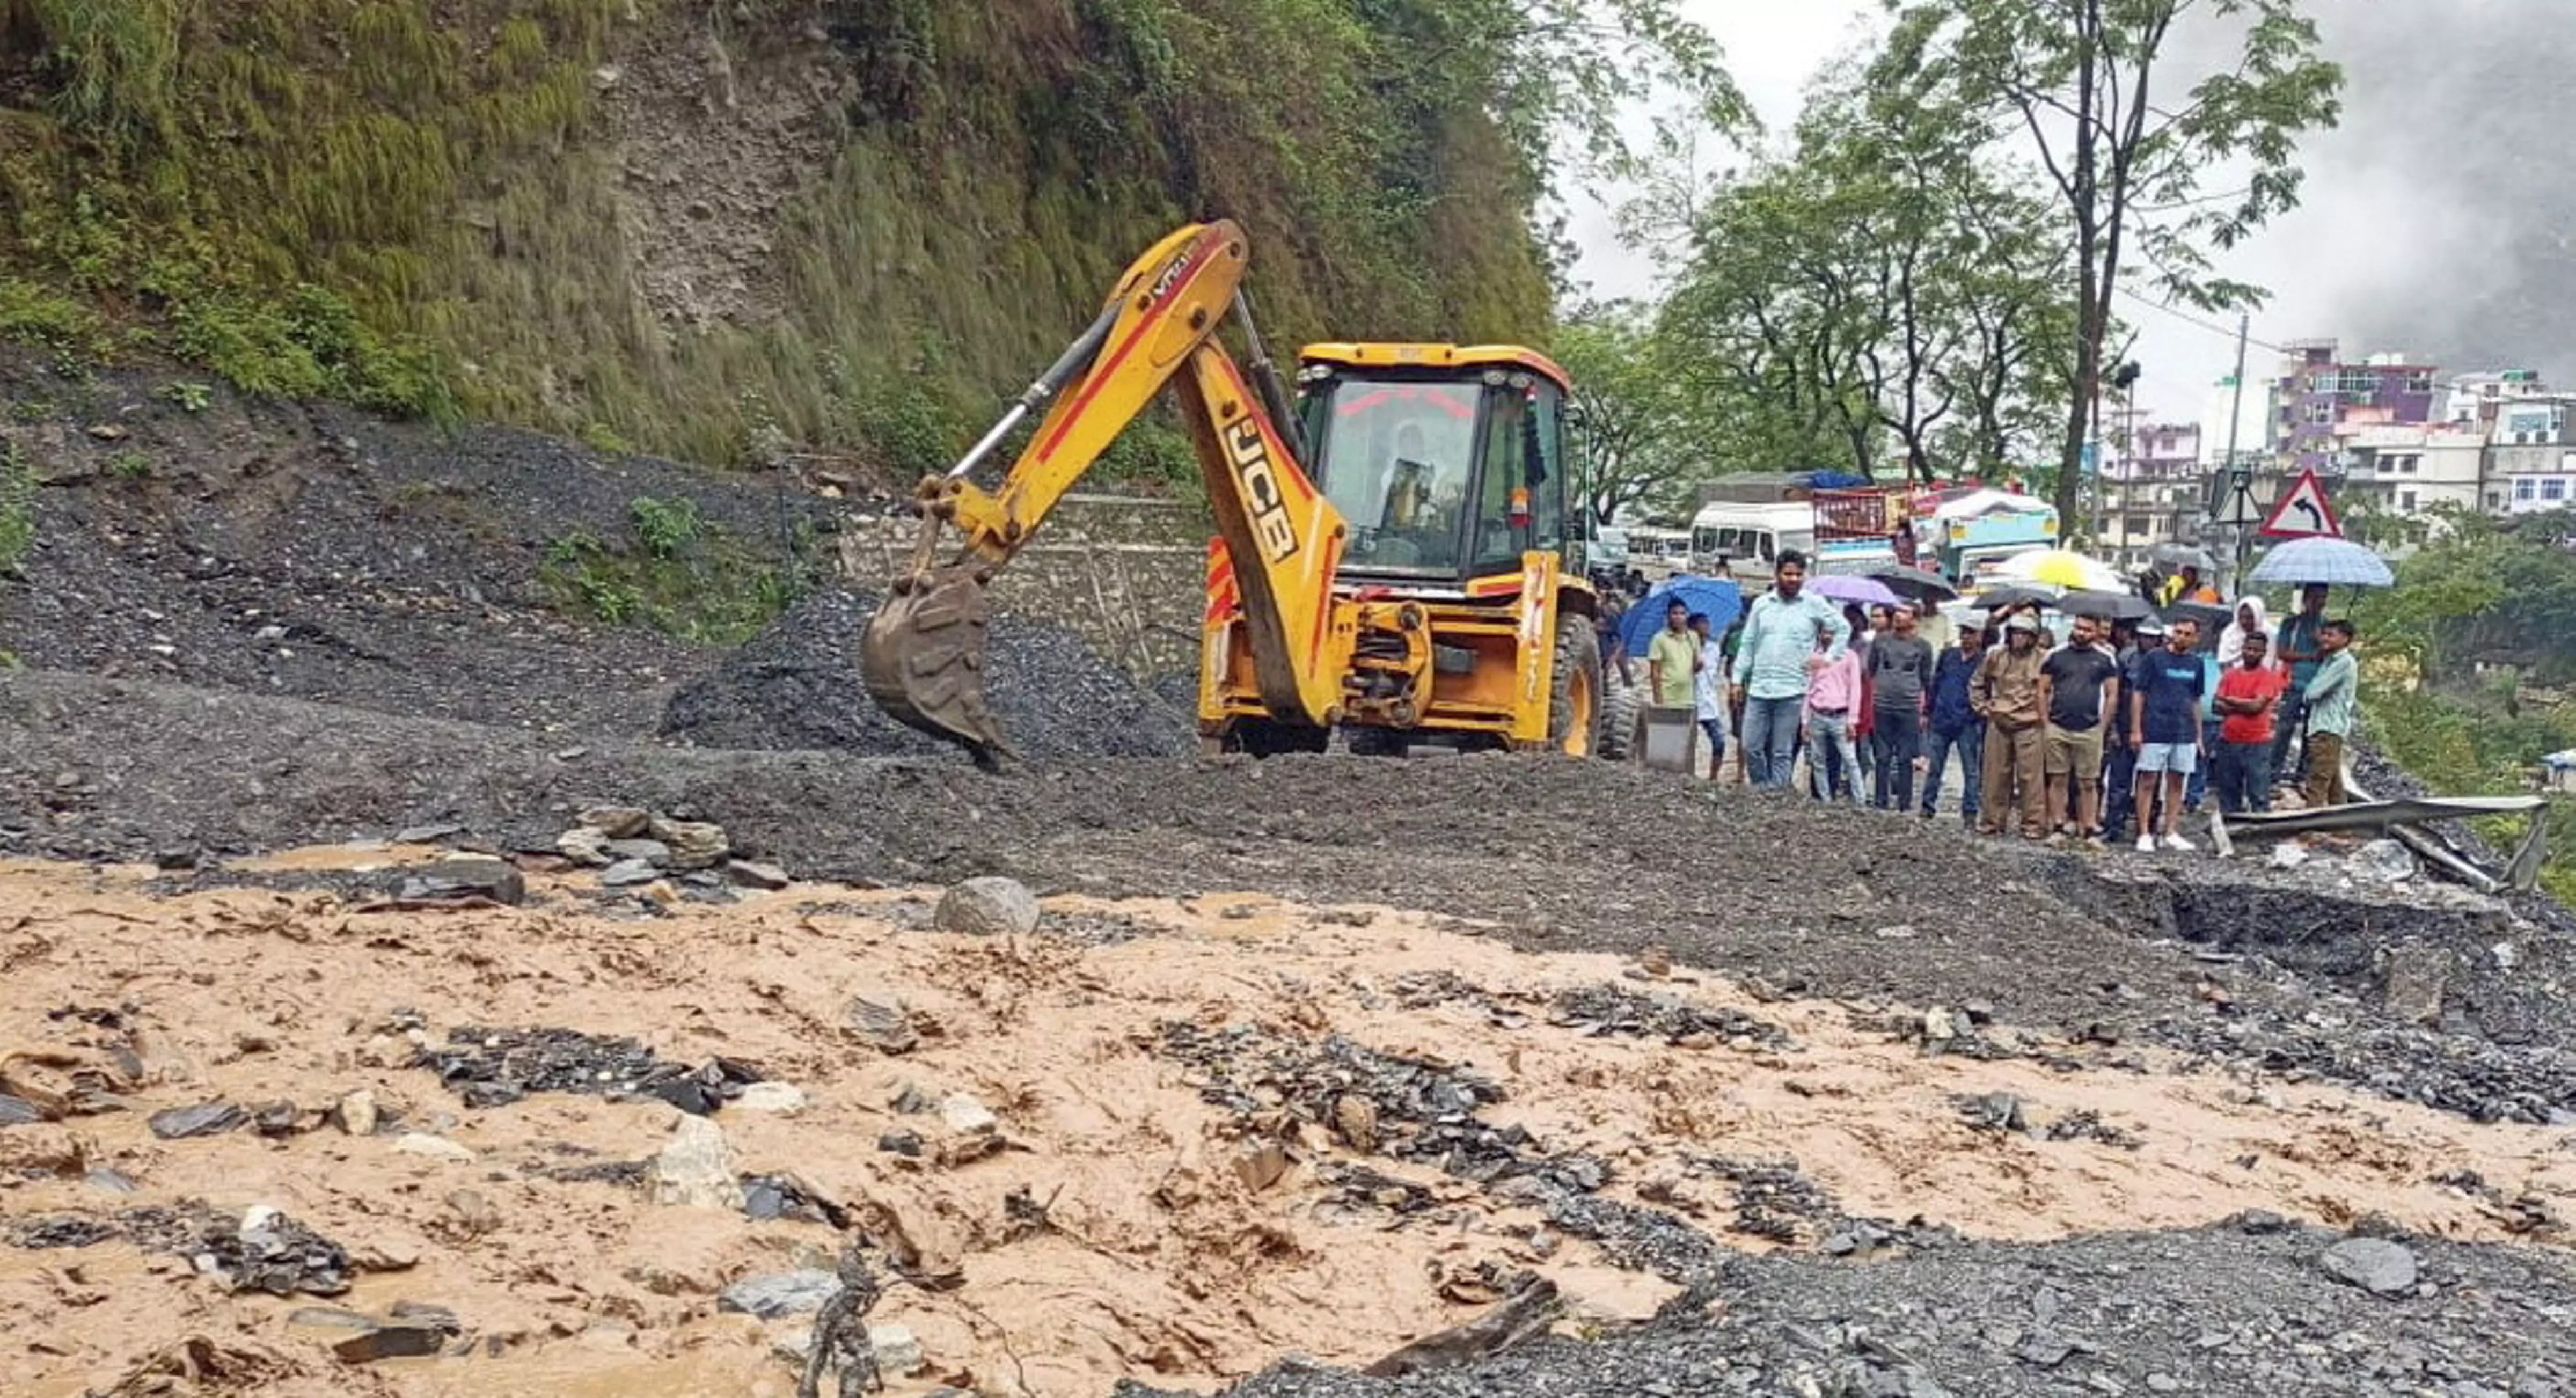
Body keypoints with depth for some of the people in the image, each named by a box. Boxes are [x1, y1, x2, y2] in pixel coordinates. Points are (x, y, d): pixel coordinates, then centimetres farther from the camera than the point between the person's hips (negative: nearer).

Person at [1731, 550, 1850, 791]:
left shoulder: (1814, 604, 2)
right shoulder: (1761, 604, 10)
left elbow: (1844, 628, 12)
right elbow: (1748, 644, 13)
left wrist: (1829, 657, 4)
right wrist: (1739, 678, 9)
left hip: (1792, 691, -3)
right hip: (1758, 689, 3)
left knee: (1782, 753, 0)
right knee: (1751, 746, -1)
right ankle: (1761, 790, 14)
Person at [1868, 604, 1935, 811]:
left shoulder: (1922, 646, 5)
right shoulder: (1881, 641, 7)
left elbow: (1926, 680, 10)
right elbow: (1871, 671, 14)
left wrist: (1924, 710, 9)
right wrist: (1871, 697, 8)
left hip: (1909, 707, -1)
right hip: (1882, 706, 1)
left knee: (1906, 758, 1)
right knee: (1883, 757, 4)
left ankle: (1905, 801, 6)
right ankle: (1881, 800, 9)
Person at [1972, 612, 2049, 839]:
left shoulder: (2042, 660, -4)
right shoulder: (1996, 657, 8)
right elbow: (1977, 684, 21)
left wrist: (2044, 714, -3)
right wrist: (1982, 707, 13)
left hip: (2029, 726, -4)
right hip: (1998, 724, 4)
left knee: (2030, 776, -5)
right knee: (1996, 774, 7)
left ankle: (2033, 823, 1)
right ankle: (1994, 820, 16)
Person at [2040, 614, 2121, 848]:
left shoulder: (2105, 659, 5)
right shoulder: (2056, 655, 6)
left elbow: (2112, 695, 7)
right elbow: (2043, 691, 9)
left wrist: (2102, 727, 1)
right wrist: (2046, 722, 2)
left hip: (2090, 731, -1)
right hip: (2058, 729, 1)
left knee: (2088, 783, 1)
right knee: (2058, 780, 2)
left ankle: (2090, 830, 5)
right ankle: (2059, 828, 7)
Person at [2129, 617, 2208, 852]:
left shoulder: (2196, 663, 12)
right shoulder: (2154, 658, -2)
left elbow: (2196, 701, 18)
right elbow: (2138, 694, -2)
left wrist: (2199, 735, 15)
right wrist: (2135, 730, -9)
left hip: (2185, 734, 4)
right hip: (2155, 732, -4)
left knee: (2177, 782, 8)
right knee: (2148, 781, -2)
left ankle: (2172, 834, 14)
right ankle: (2144, 835, 1)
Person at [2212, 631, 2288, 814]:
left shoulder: (2269, 676, -2)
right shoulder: (2230, 675, 11)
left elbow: (2257, 706, -13)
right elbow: (2219, 707, 2)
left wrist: (2230, 700, -2)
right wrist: (2246, 706, -10)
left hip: (2257, 744, -5)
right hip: (2228, 742, 5)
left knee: (2259, 795, -6)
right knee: (2228, 793, 11)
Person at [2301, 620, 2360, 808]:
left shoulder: (2345, 663, -12)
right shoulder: (2329, 660, 17)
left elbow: (2314, 692, -16)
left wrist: (2305, 696, 3)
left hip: (2329, 730, -10)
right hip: (2323, 728, 10)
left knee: (2317, 785, -13)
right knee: (2334, 784, 15)